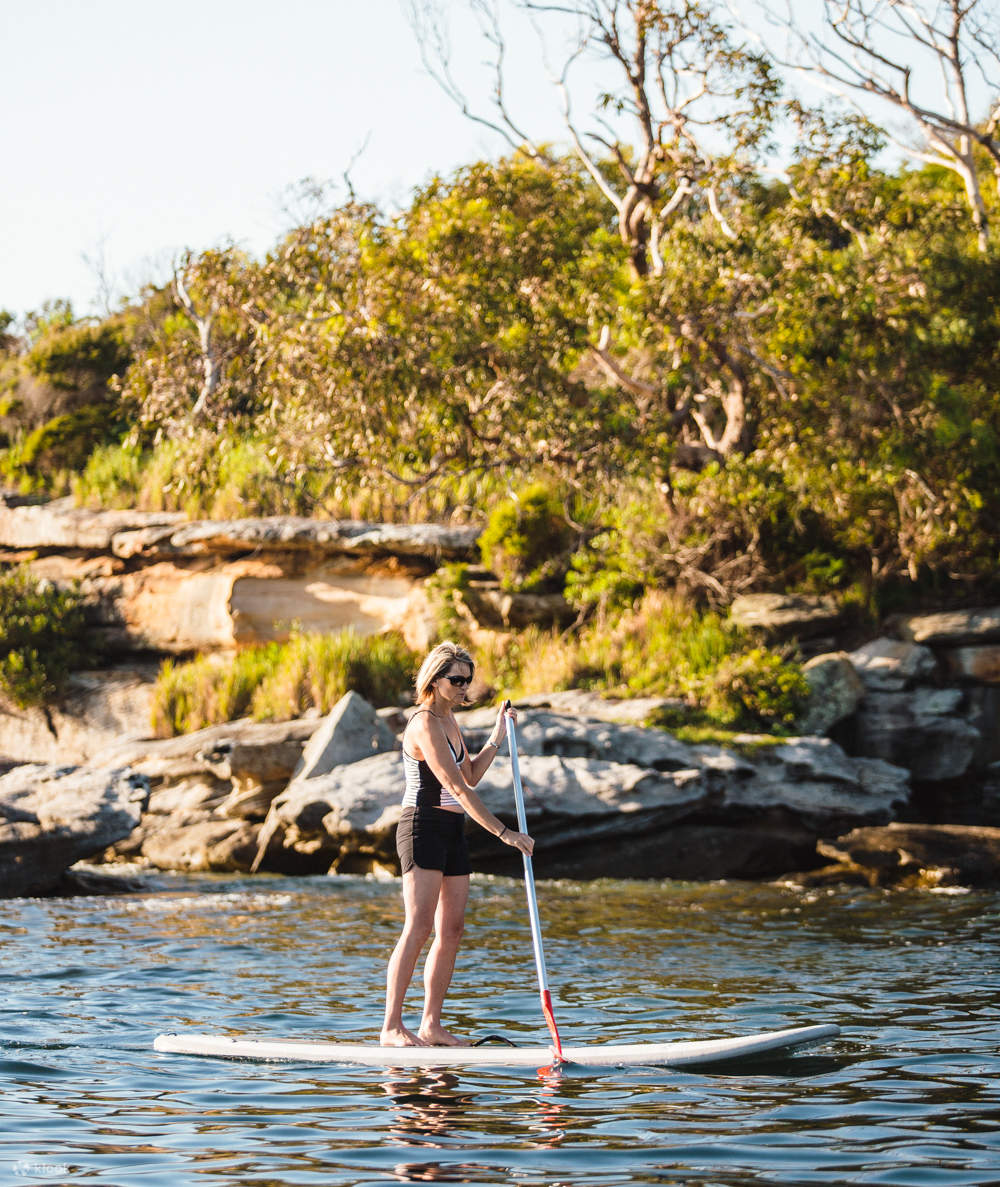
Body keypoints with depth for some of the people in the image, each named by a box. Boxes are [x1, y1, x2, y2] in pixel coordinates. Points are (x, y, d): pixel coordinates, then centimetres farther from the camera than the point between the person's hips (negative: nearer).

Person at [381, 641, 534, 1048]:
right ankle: (391, 1027, -17)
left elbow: (470, 776, 22)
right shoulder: (425, 724, -15)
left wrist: (497, 736, 13)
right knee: (419, 927, -15)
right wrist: (503, 833, -23)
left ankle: (431, 1025, 8)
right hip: (424, 827, -10)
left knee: (451, 929, 5)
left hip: (451, 831, 10)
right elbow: (458, 788, -21)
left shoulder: (449, 720, 15)